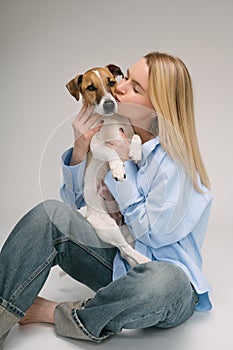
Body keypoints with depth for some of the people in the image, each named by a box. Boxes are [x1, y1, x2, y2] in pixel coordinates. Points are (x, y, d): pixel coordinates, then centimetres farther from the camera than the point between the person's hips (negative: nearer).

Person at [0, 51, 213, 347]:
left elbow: (152, 233, -14)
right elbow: (74, 203, 7)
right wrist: (81, 147, -10)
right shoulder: (114, 136, 2)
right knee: (51, 213, -16)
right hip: (118, 262, 5)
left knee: (162, 281, -41)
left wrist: (123, 164, -17)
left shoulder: (174, 160, -18)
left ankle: (53, 313, -15)